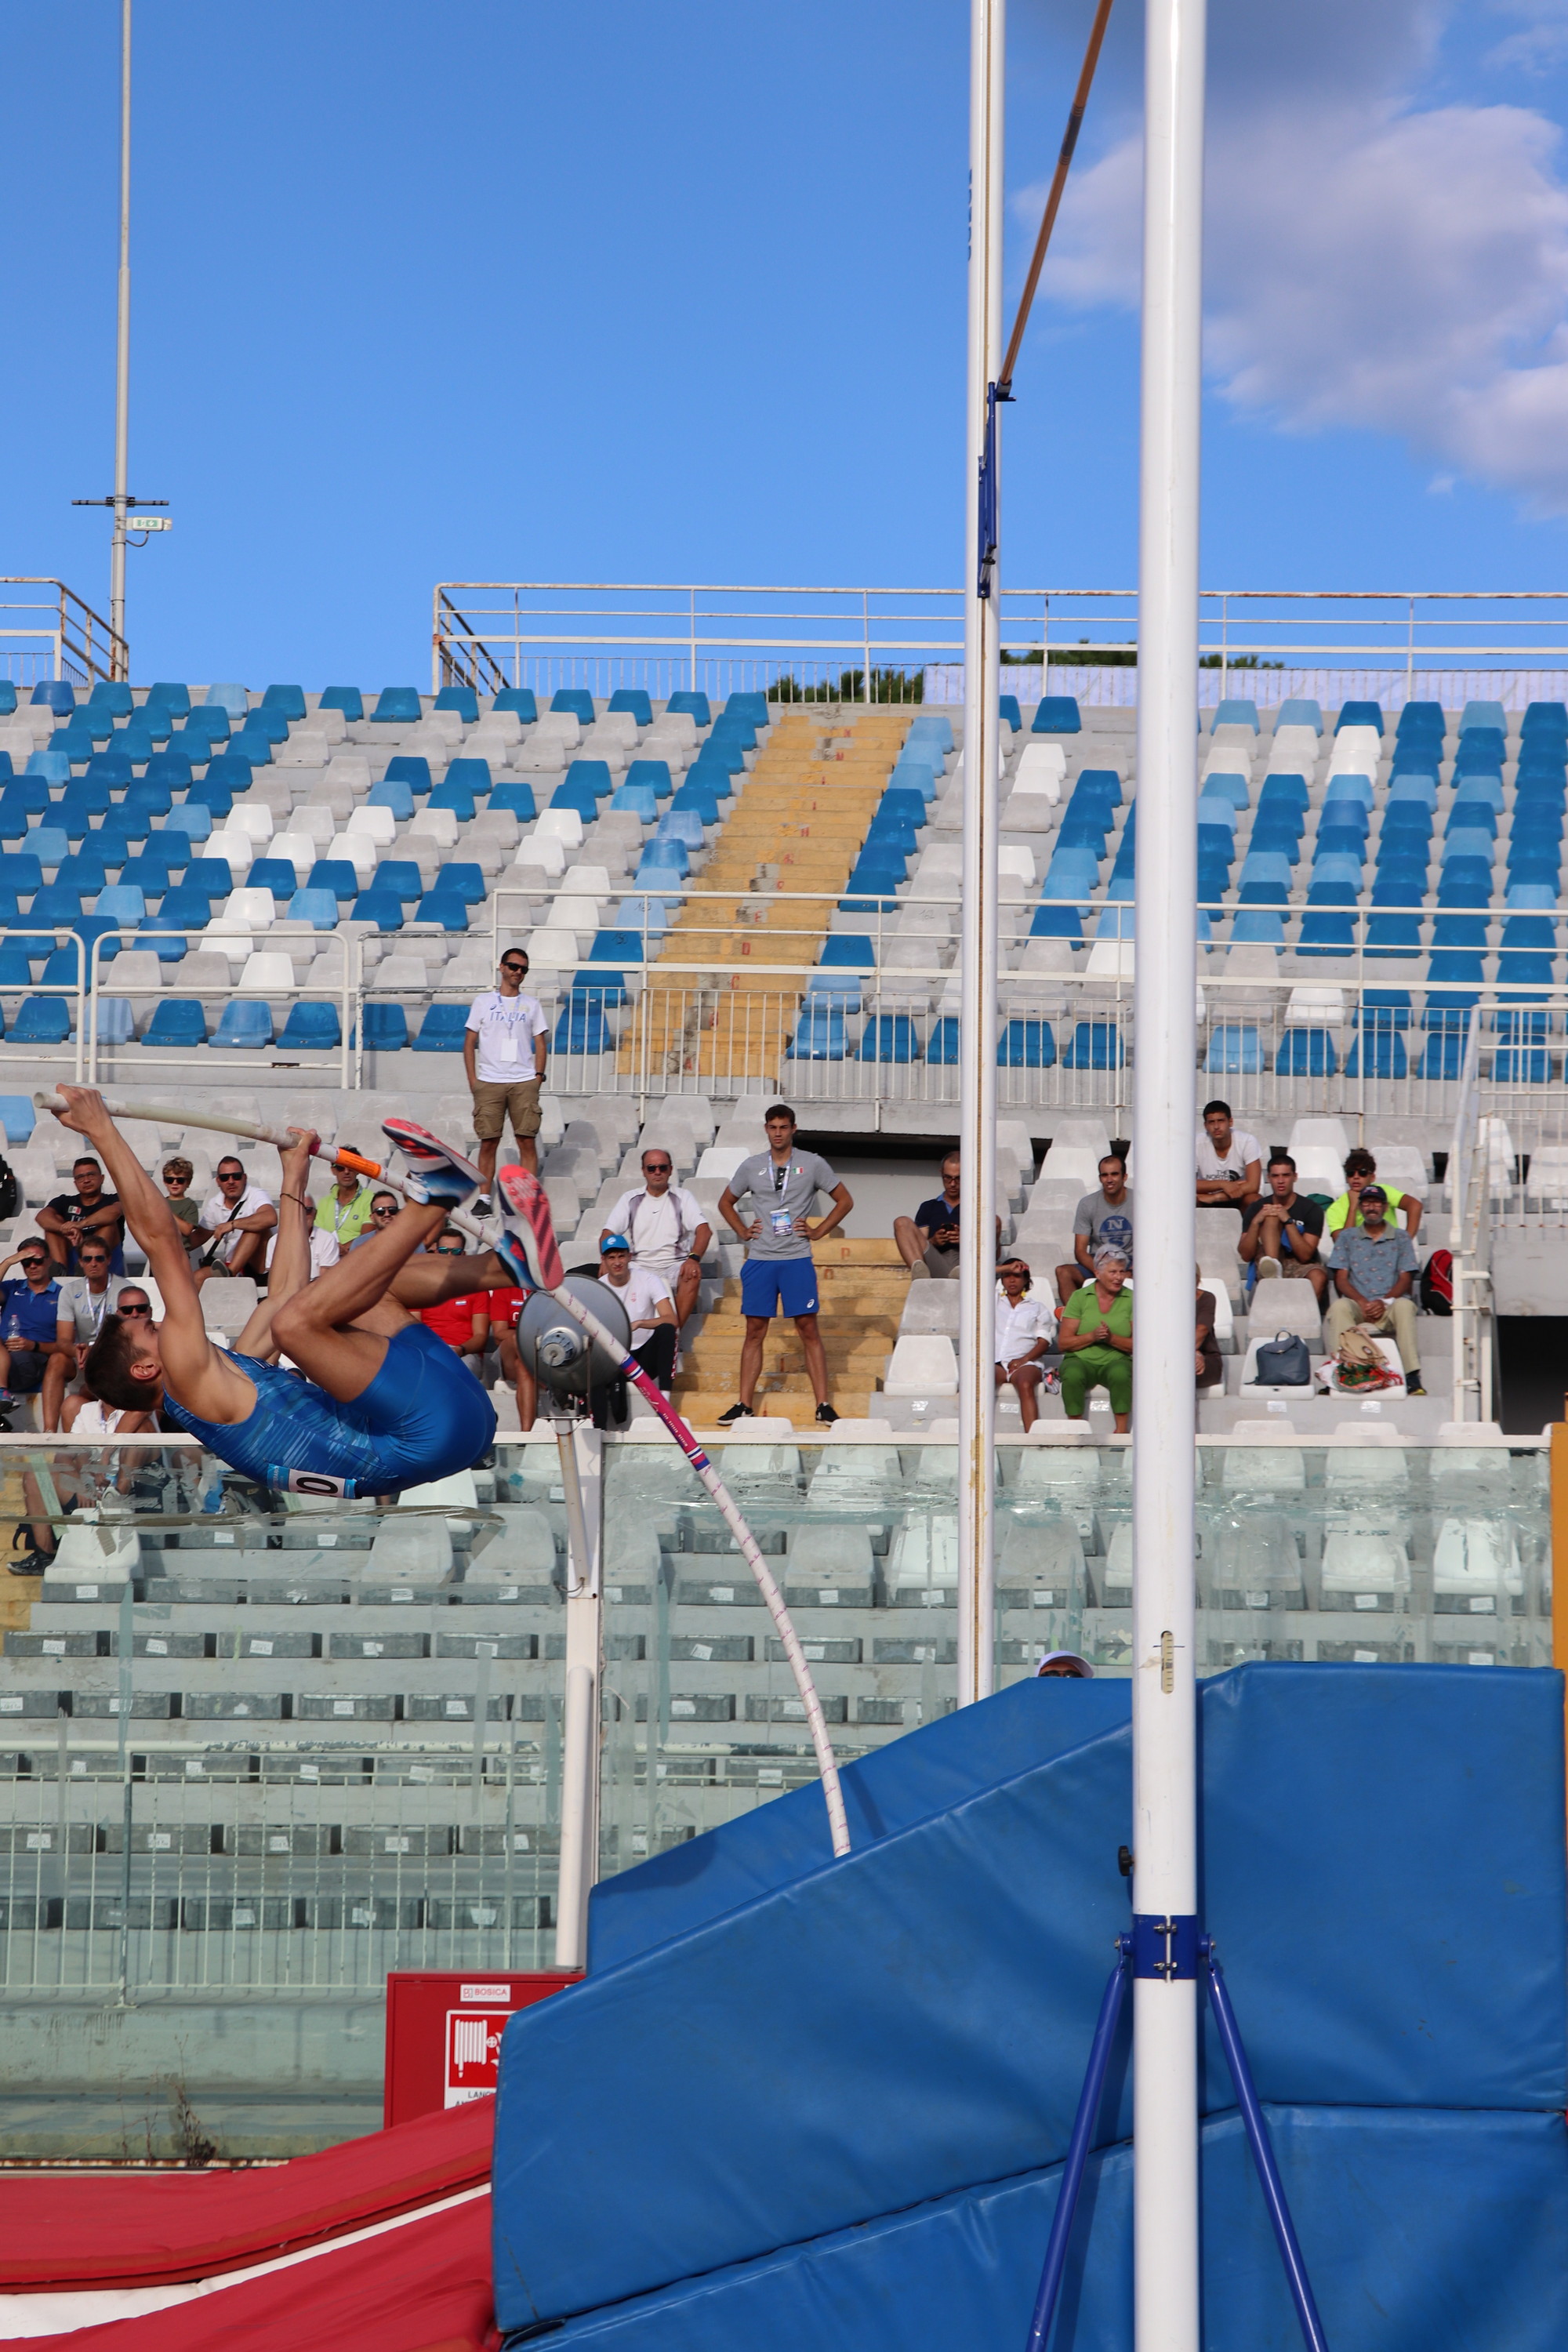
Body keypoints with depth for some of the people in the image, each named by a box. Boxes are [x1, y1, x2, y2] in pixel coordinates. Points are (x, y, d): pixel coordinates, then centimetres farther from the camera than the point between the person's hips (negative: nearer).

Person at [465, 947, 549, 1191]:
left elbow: (541, 1043, 12)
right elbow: (469, 1042, 8)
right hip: (489, 1082, -1)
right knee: (488, 1142, -1)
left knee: (527, 1141, -5)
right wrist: (472, 1080, -1)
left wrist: (538, 1076, -1)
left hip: (524, 1082, 1)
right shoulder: (483, 1002, 9)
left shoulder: (532, 1005, 13)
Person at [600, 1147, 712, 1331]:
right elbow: (608, 1234, 5)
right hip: (640, 1267, 1)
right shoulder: (630, 1199, 12)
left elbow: (704, 1230, -7)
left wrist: (694, 1258, -28)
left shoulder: (682, 1197, 7)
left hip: (674, 1266, -1)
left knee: (693, 1275, -35)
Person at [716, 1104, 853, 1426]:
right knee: (755, 1331, 3)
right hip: (759, 1258, 2)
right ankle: (744, 1405, 7)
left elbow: (844, 1201, 9)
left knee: (808, 1329, -3)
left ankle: (823, 1405, -2)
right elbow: (725, 1202, 23)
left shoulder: (813, 1164, 2)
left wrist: (818, 1231, 2)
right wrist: (742, 1232, 10)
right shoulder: (751, 1167, 9)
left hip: (797, 1259, -2)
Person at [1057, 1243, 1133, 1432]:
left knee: (1120, 1374, -35)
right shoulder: (1080, 1298, 5)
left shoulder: (1131, 1300, 5)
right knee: (1073, 1375, -34)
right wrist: (1092, 1336, -15)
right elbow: (1063, 1343, 1)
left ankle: (1122, 1431, -30)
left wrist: (1111, 1338, -16)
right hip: (1081, 1360, 0)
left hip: (1116, 1360, 0)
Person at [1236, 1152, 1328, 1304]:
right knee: (1271, 1217, -20)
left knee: (1318, 1277, -37)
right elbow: (1246, 1256, -2)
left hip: (1300, 1268, -1)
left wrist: (1288, 1221, -19)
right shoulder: (1256, 1208, 6)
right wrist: (1256, 1222, -15)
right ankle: (1272, 1268, -47)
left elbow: (1305, 1255, -10)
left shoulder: (1311, 1209, 0)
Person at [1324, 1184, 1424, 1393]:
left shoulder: (1401, 1239, 18)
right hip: (1357, 1306, 1)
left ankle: (1413, 1377, -44)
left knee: (1405, 1305, -35)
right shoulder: (1348, 1237, 19)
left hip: (1389, 1306, -1)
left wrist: (1383, 1301, -12)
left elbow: (1406, 1280, 8)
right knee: (1339, 1307, -33)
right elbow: (1341, 1279, 9)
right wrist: (1362, 1302, -10)